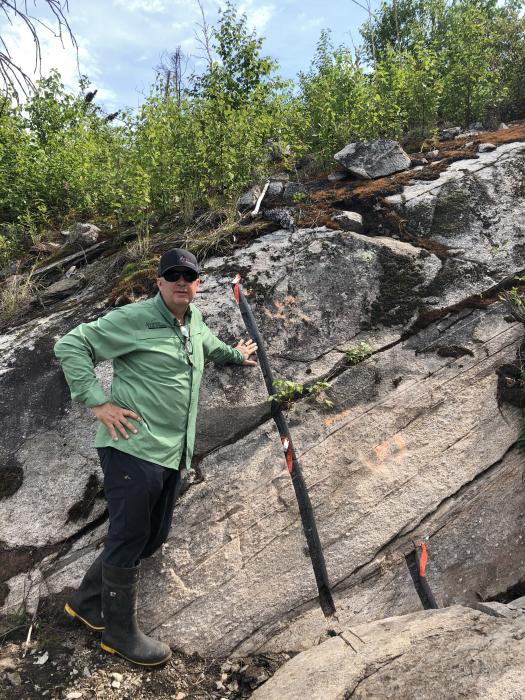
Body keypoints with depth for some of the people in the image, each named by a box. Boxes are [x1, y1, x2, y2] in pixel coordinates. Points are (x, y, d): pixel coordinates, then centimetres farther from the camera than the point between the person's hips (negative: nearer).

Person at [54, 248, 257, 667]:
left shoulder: (194, 319, 14)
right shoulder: (134, 318, -11)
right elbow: (70, 346, -10)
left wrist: (235, 355, 41)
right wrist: (97, 401, -16)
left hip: (172, 455, 9)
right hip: (133, 448, -8)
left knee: (153, 537, 16)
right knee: (130, 539, 2)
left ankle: (87, 602, 35)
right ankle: (121, 634, 23)